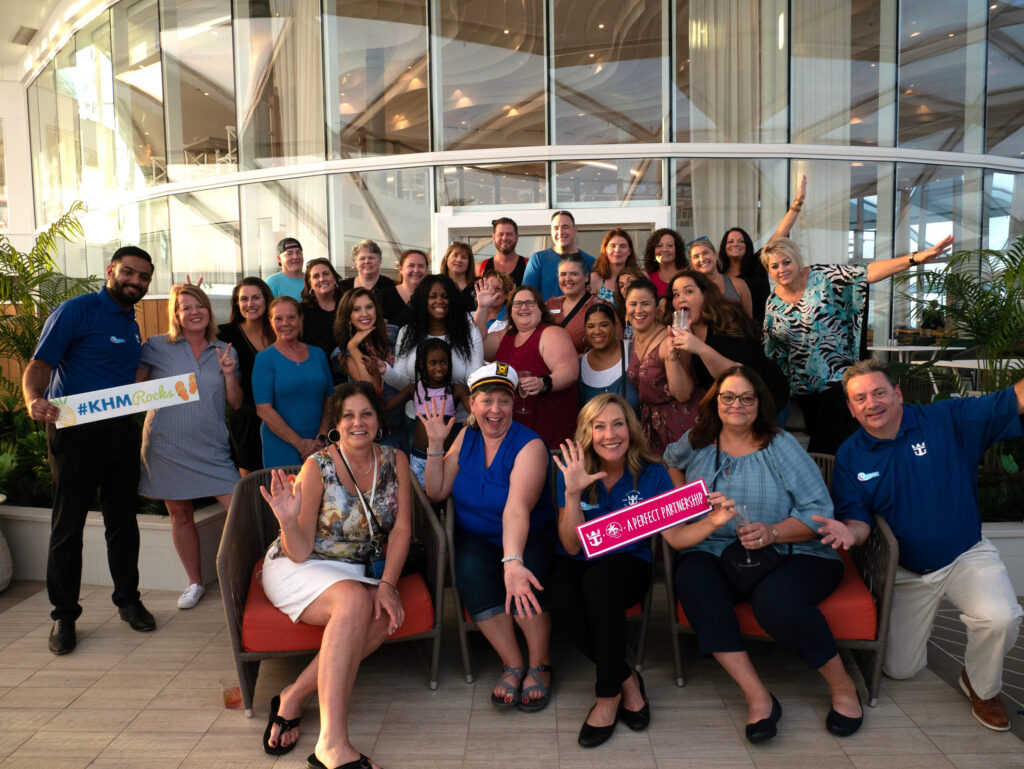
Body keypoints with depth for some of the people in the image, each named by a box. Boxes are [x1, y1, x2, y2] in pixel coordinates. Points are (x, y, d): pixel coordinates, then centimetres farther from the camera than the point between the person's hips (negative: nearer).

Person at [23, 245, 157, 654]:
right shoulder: (77, 310, -7)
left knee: (123, 519, 12)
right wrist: (34, 400, -34)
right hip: (75, 432, -6)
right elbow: (39, 364, -14)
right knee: (68, 524, 2)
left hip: (122, 432, 6)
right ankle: (64, 615, 15)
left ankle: (128, 600, 25)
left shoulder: (132, 324, 15)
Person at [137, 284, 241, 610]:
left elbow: (235, 402, 9)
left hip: (212, 447, 1)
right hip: (167, 445, 0)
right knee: (180, 514, 9)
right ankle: (195, 583, 26)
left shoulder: (223, 351, 9)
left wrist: (229, 373, -7)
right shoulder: (157, 347, 3)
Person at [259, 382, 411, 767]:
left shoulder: (394, 460, -2)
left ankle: (293, 697, -14)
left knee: (385, 615, -28)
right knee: (356, 601, -35)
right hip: (299, 568, -4)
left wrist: (387, 584, -19)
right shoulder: (318, 467, -14)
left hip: (358, 570, 4)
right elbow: (300, 552, -15)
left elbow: (401, 528, -6)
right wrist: (288, 520, -36)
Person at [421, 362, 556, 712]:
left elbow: (517, 510, -33)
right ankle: (512, 664, -15)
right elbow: (436, 492, 3)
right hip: (476, 539, 4)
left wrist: (513, 562, -48)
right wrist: (436, 445, -9)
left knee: (523, 582, -33)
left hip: (528, 538, -3)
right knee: (471, 571, -29)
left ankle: (539, 665, -8)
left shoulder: (529, 446, -17)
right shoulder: (467, 437, 1)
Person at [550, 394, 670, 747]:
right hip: (577, 564, 1)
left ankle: (608, 693, -16)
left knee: (599, 582, -37)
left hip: (628, 563, -1)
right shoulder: (574, 472, -6)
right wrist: (572, 493, -26)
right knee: (561, 598, -34)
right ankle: (627, 680, -10)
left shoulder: (652, 473, -8)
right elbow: (572, 547, -12)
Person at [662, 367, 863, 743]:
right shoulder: (697, 442, 10)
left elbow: (819, 512, -5)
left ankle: (842, 685, -4)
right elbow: (671, 459, 35)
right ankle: (757, 696, -25)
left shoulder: (781, 445, -1)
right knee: (692, 578, -31)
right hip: (716, 553, 3)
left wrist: (773, 532, -21)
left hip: (790, 554, -3)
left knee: (776, 601, -35)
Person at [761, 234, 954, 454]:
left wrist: (914, 258, -28)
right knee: (817, 438, 14)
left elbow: (866, 273, -18)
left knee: (835, 442, -7)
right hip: (804, 385, 4)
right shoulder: (772, 304, 3)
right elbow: (771, 350, 11)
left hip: (836, 377, -4)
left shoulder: (822, 276, -8)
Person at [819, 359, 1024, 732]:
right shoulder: (850, 456, -7)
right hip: (906, 571, 2)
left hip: (966, 556, -2)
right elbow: (858, 518, -7)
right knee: (900, 669, 8)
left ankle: (982, 686, 3)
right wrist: (849, 531, -31)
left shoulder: (948, 420, -12)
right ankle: (918, 619, 44)